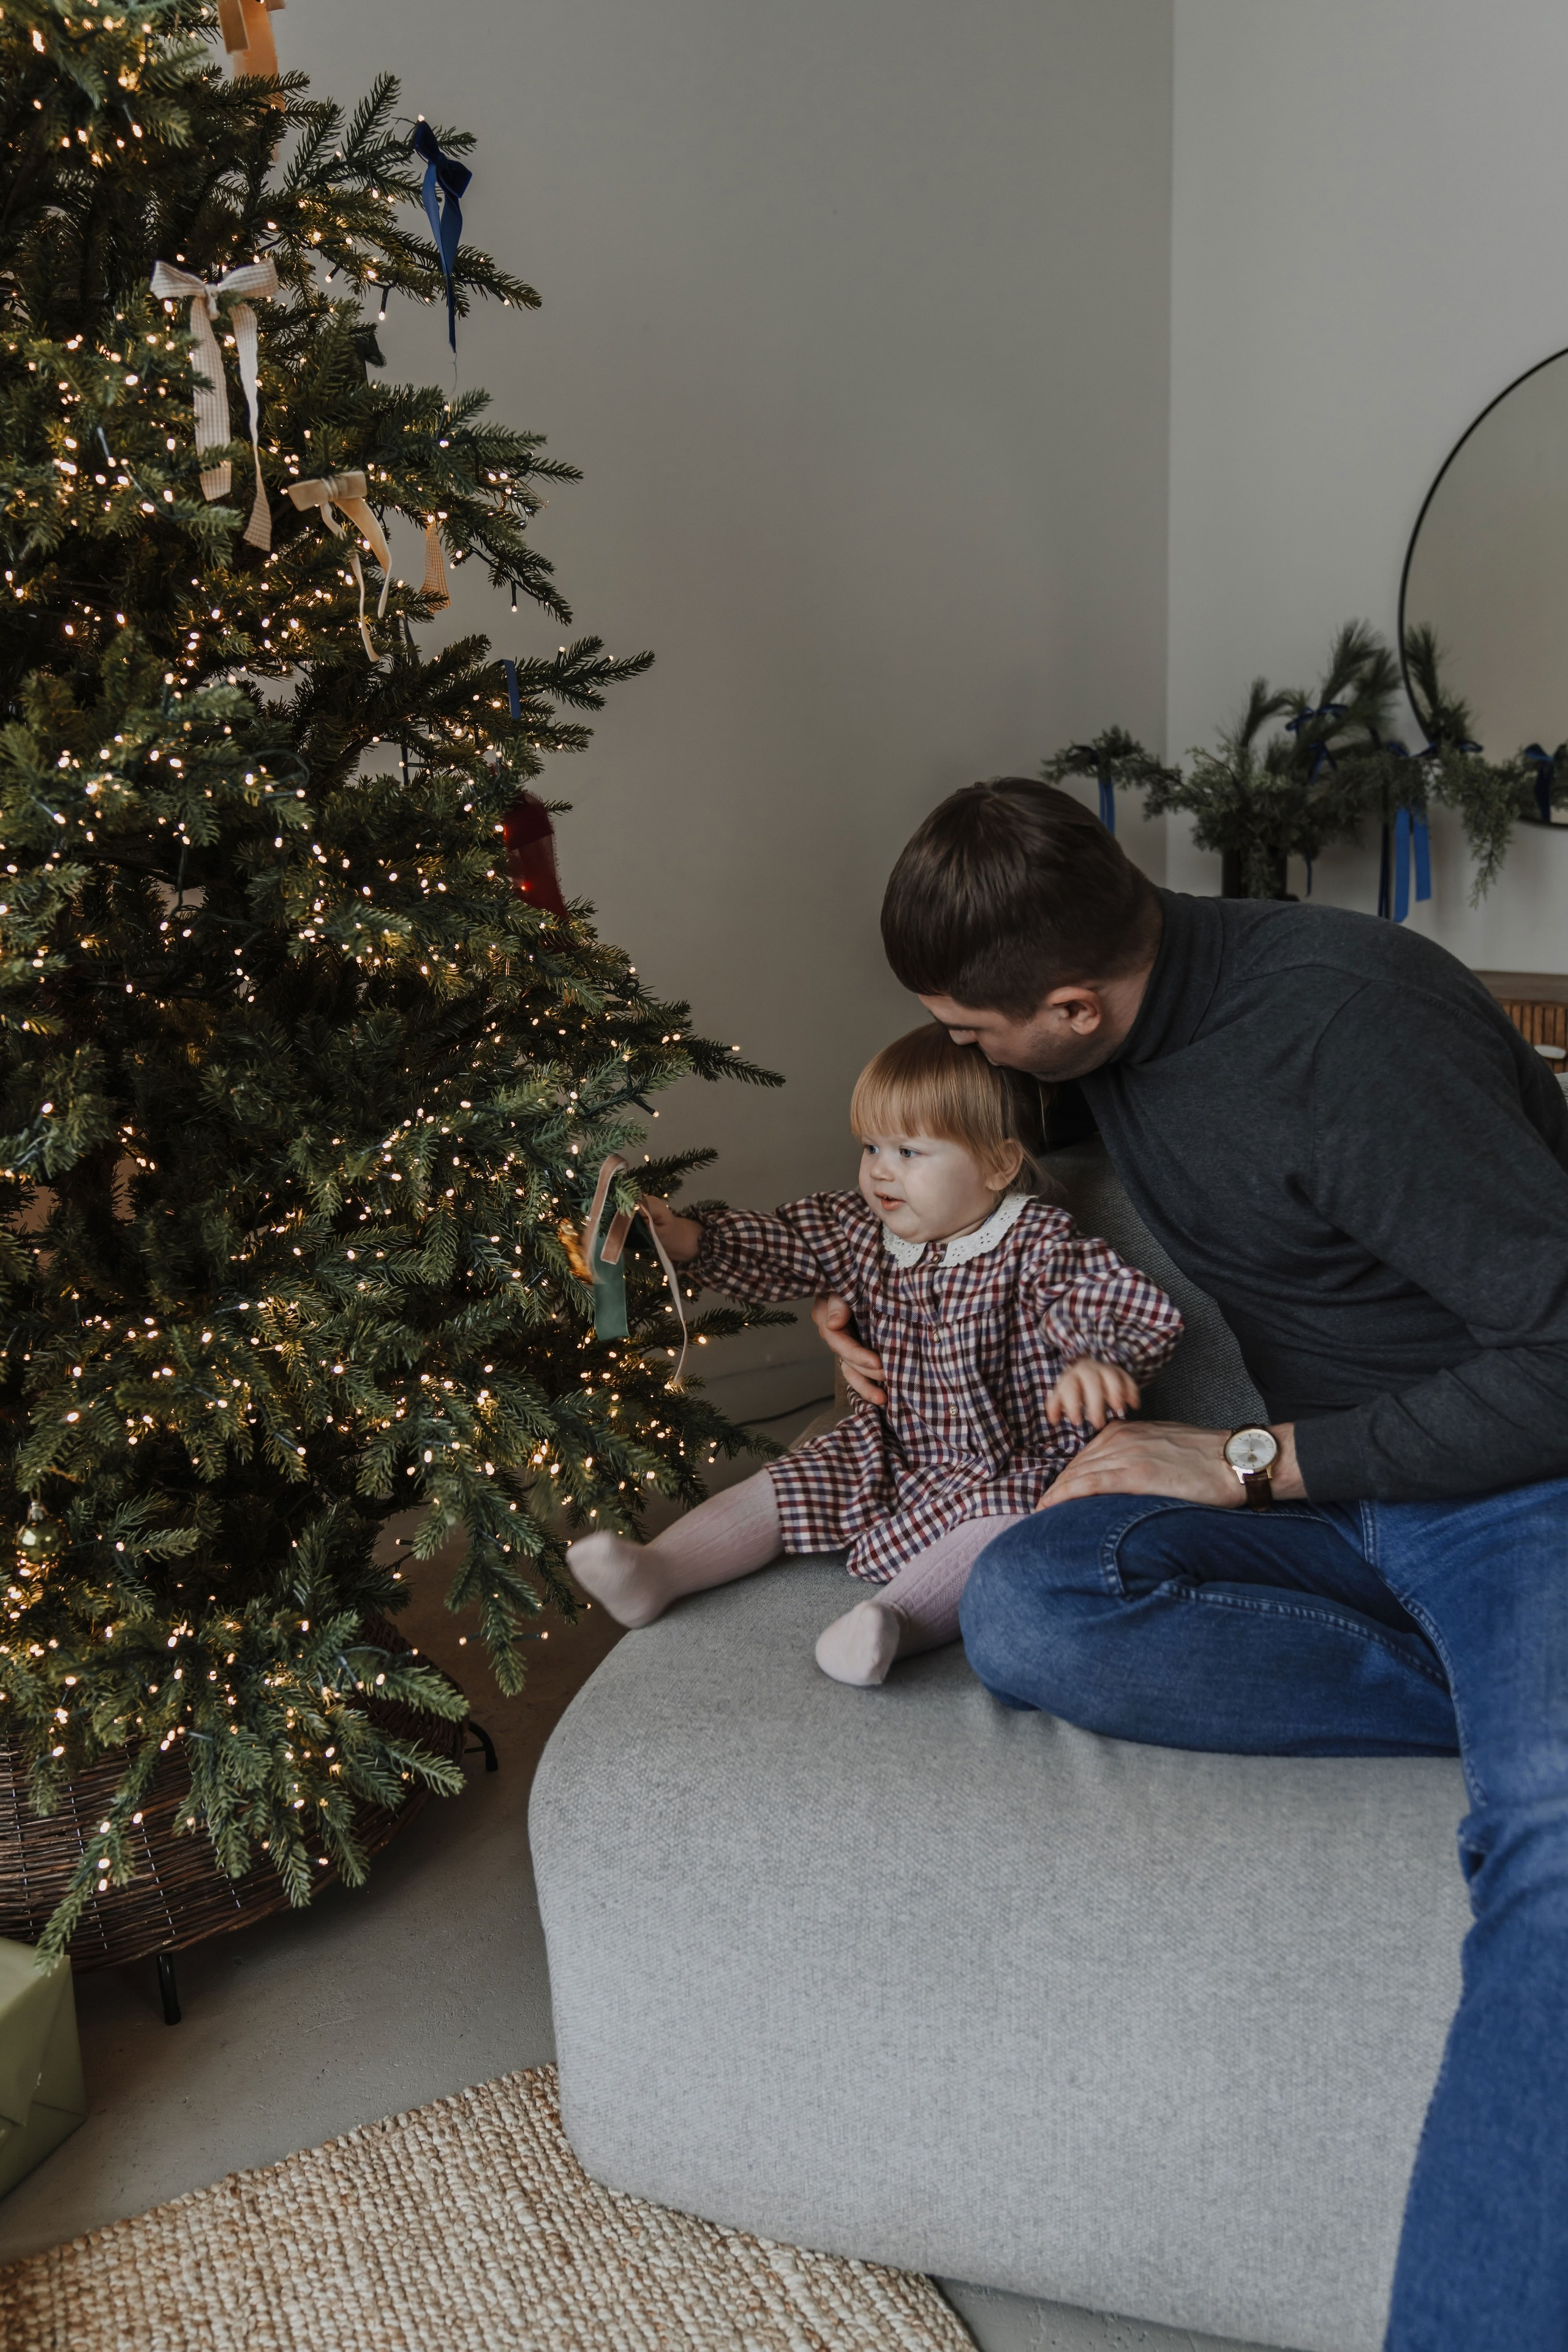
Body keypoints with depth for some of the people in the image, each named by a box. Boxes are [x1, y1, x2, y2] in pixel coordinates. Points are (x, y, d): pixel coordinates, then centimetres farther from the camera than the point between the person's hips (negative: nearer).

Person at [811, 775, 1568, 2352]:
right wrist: (869, 1286, 10)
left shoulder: (1346, 1025, -24)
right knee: (1021, 1609, -21)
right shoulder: (1117, 1023, 2)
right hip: (1327, 1492, 7)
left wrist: (1246, 1465, -18)